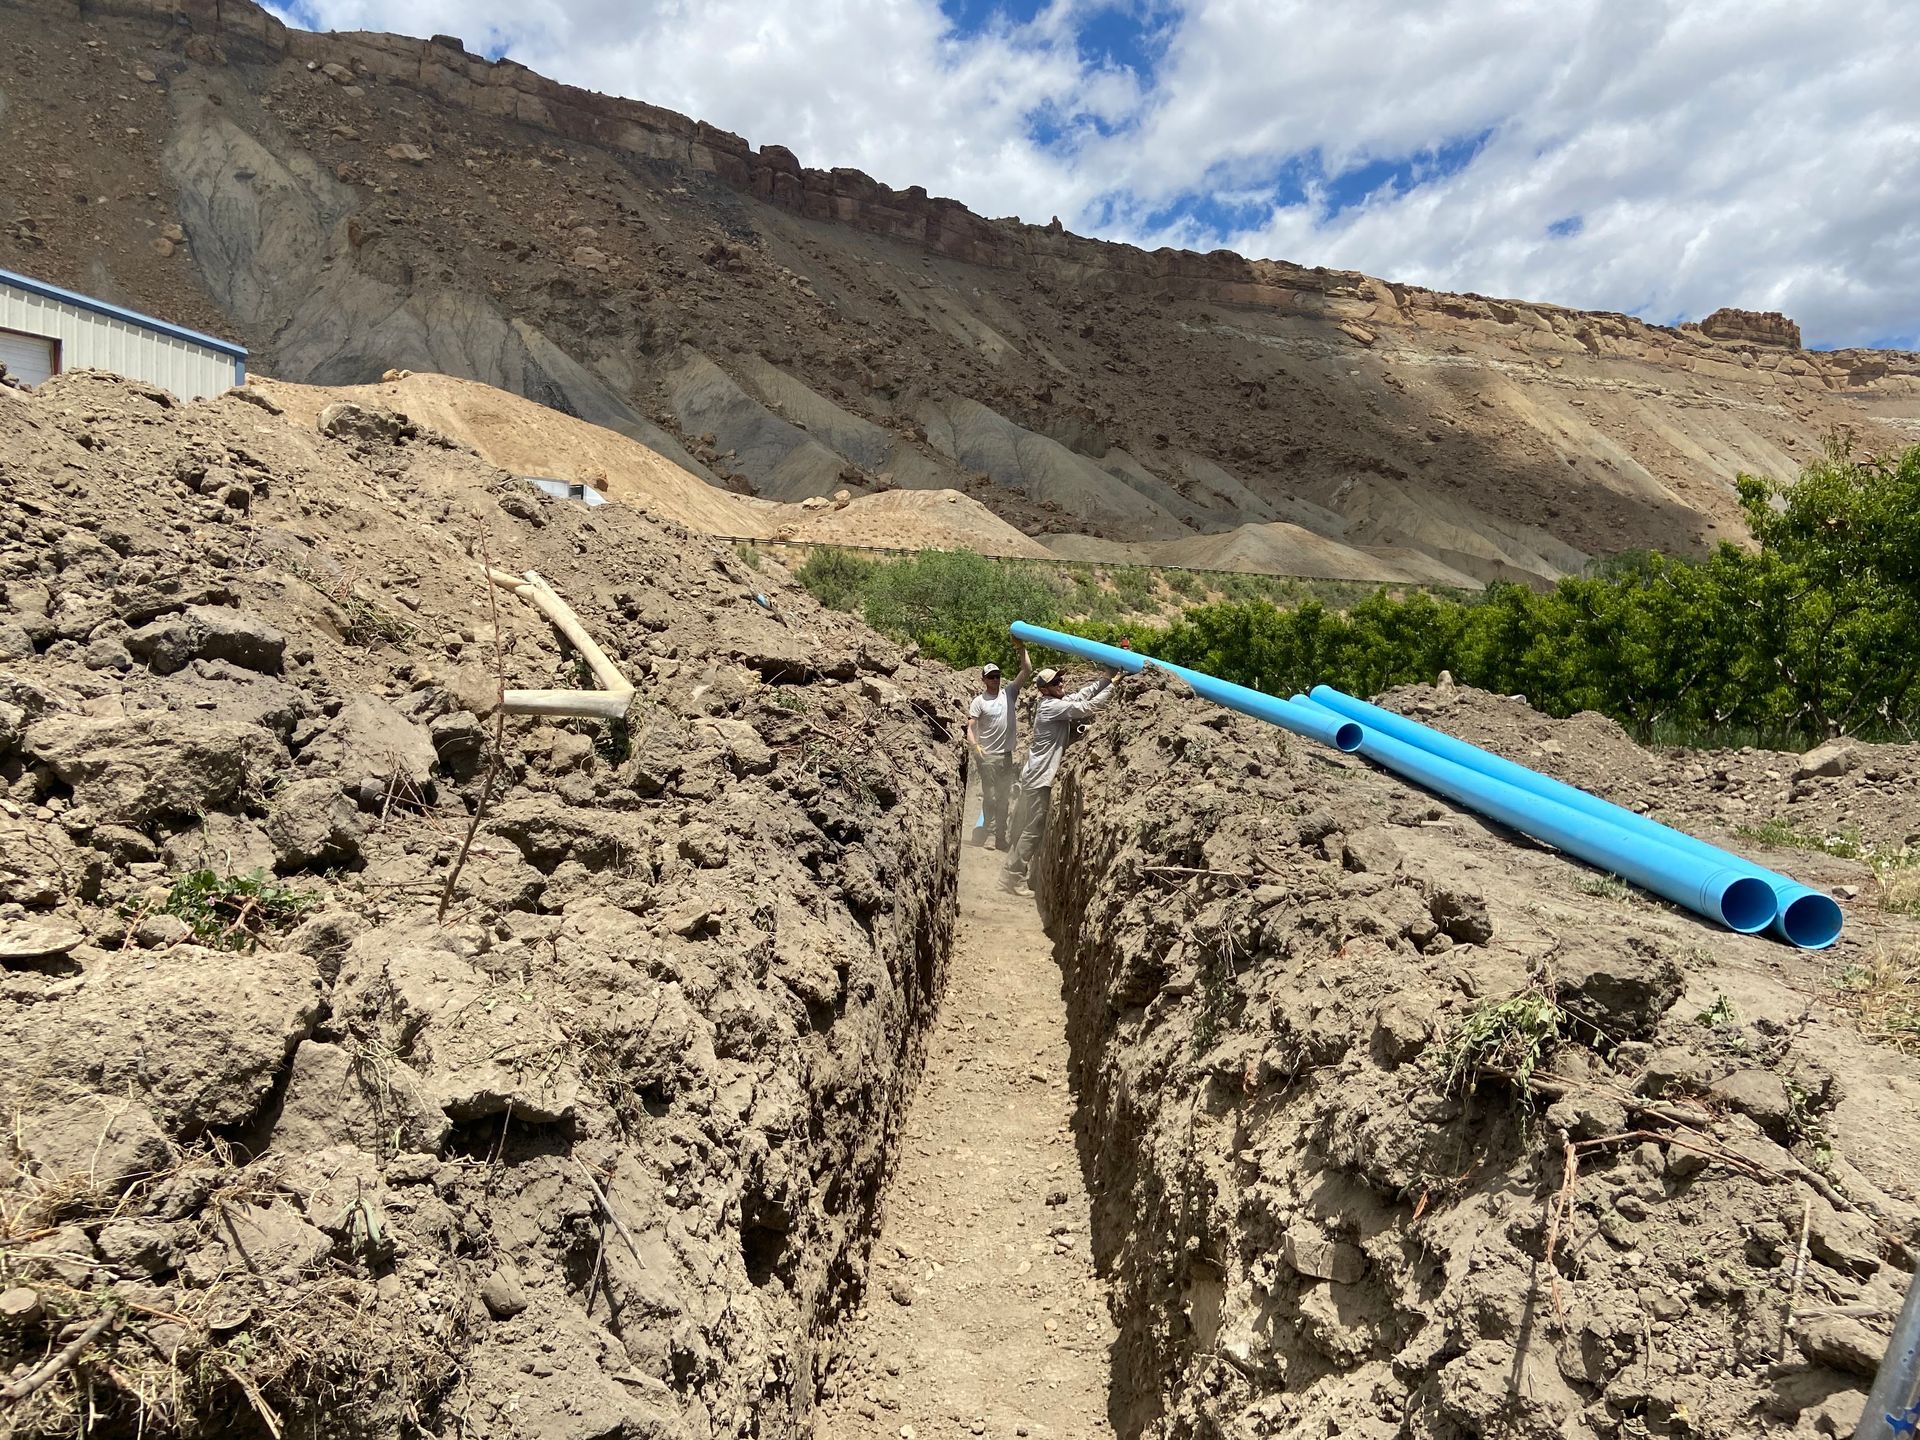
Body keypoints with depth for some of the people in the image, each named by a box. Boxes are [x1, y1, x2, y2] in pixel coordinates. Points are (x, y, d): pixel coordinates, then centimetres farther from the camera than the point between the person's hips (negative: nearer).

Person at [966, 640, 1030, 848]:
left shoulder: (1009, 692, 5)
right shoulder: (979, 701, -4)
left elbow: (1027, 671, -1)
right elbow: (970, 727, -9)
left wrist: (1022, 648, -10)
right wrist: (975, 746, -25)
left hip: (1007, 754, 4)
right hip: (988, 755, -4)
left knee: (1003, 798, 11)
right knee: (990, 796, -7)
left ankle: (1000, 837, 19)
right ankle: (983, 829, 9)